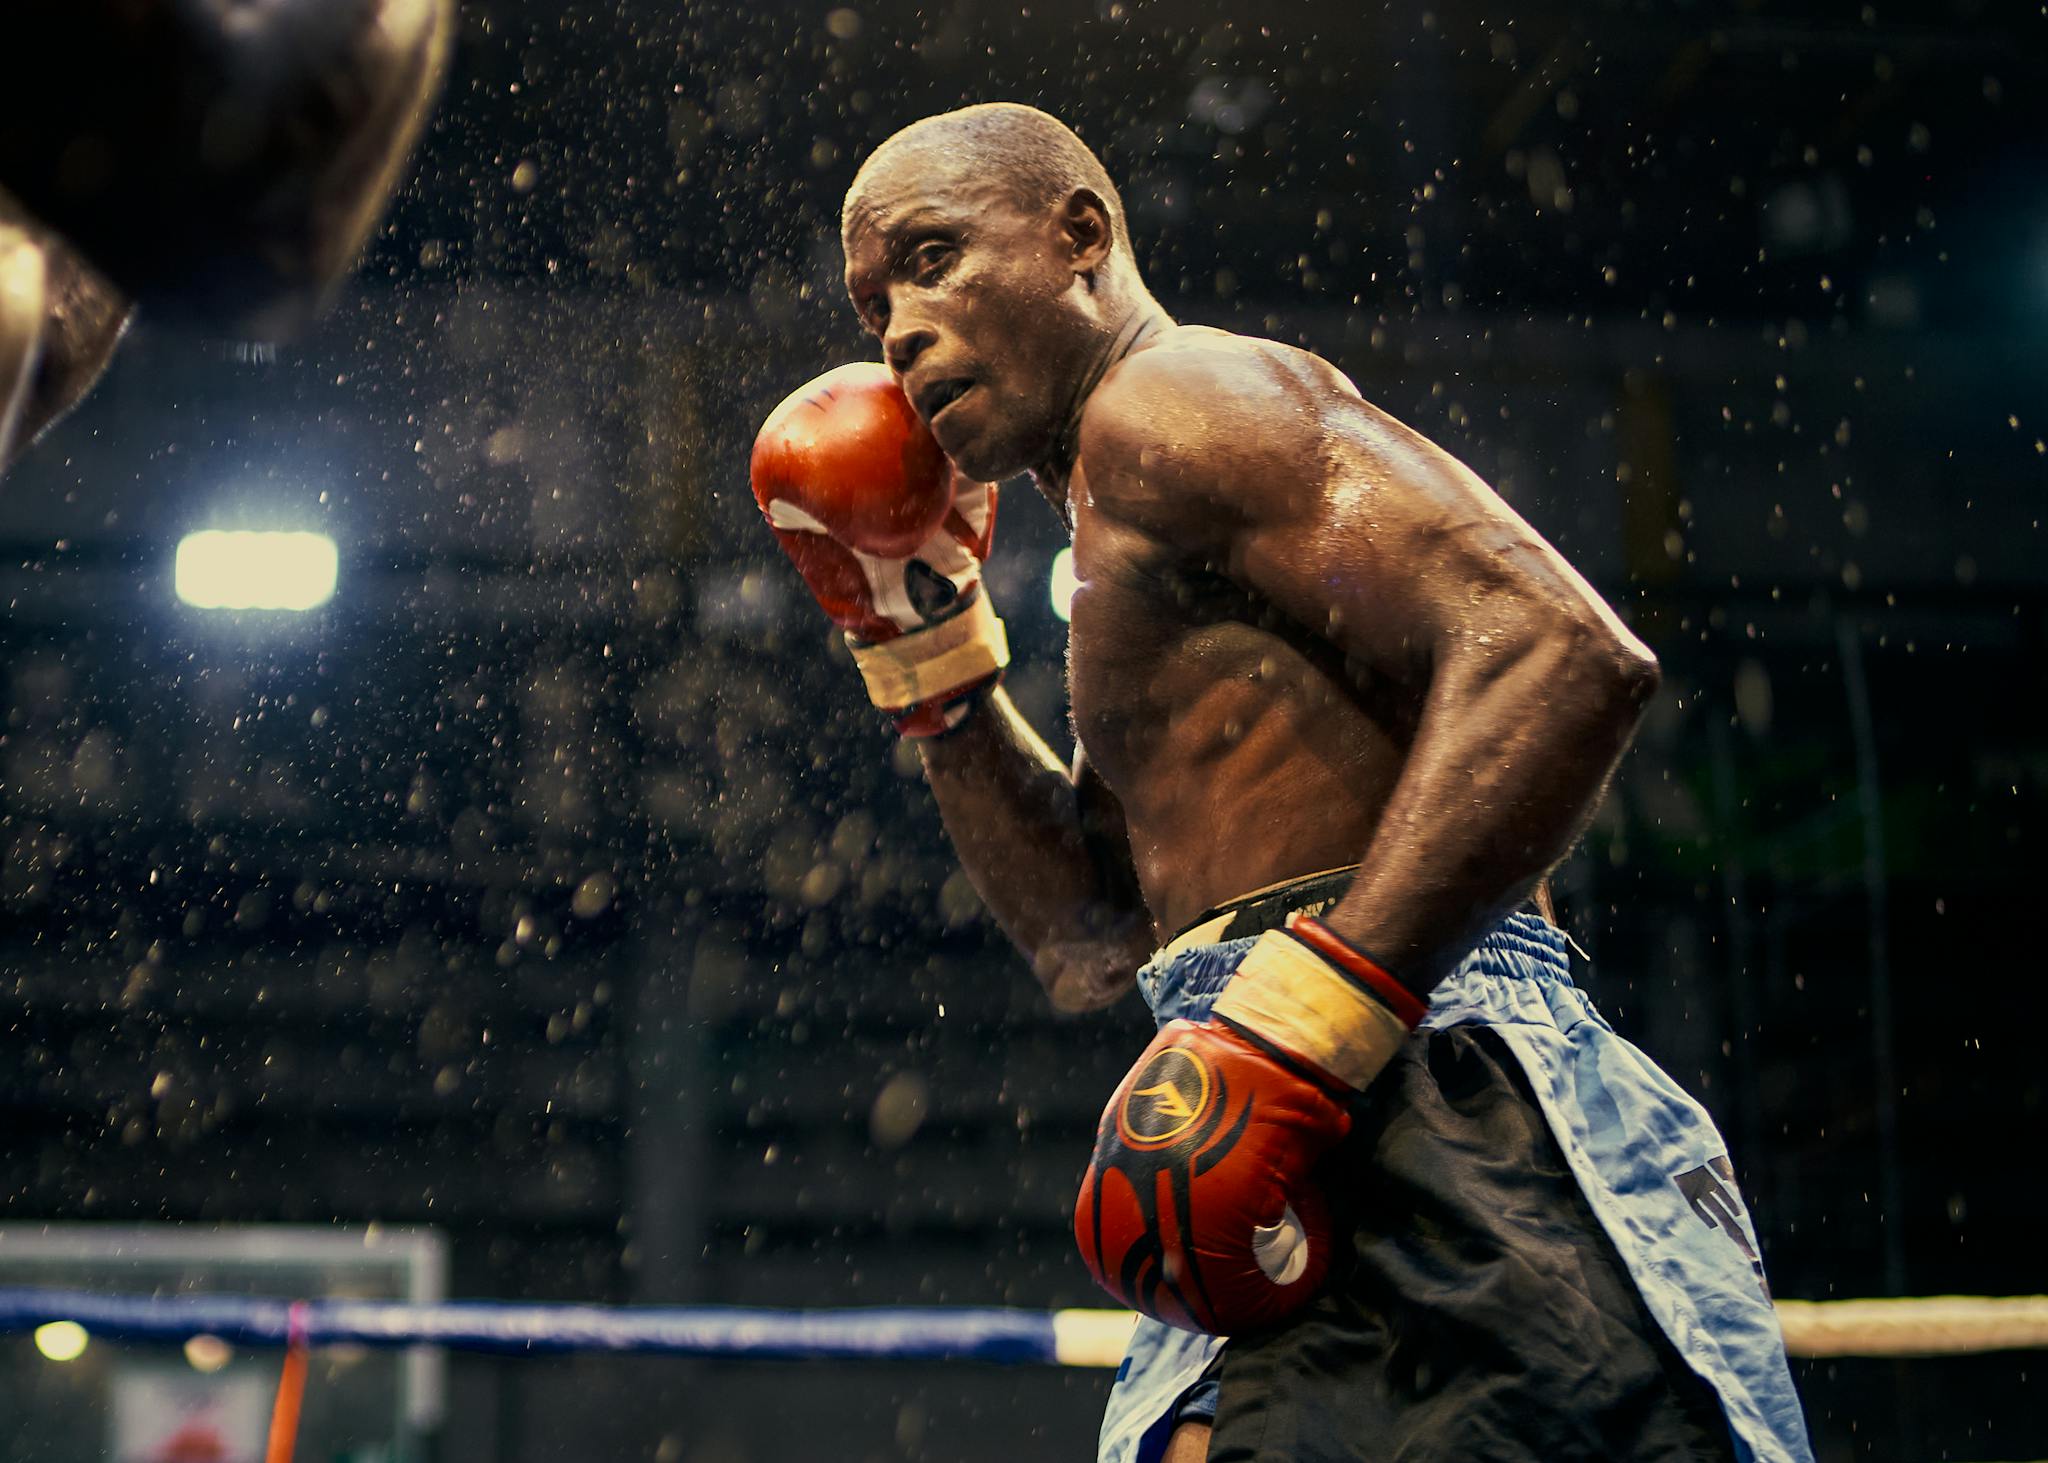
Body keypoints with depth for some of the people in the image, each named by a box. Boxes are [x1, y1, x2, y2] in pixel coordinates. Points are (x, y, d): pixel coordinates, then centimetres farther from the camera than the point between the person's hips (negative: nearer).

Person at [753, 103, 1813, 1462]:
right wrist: (922, 641, 23)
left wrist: (1292, 1039, -25)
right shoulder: (1137, 548, 26)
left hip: (1427, 1104, -10)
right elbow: (1094, 945, 28)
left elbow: (1560, 653, -19)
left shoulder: (1171, 396, -4)